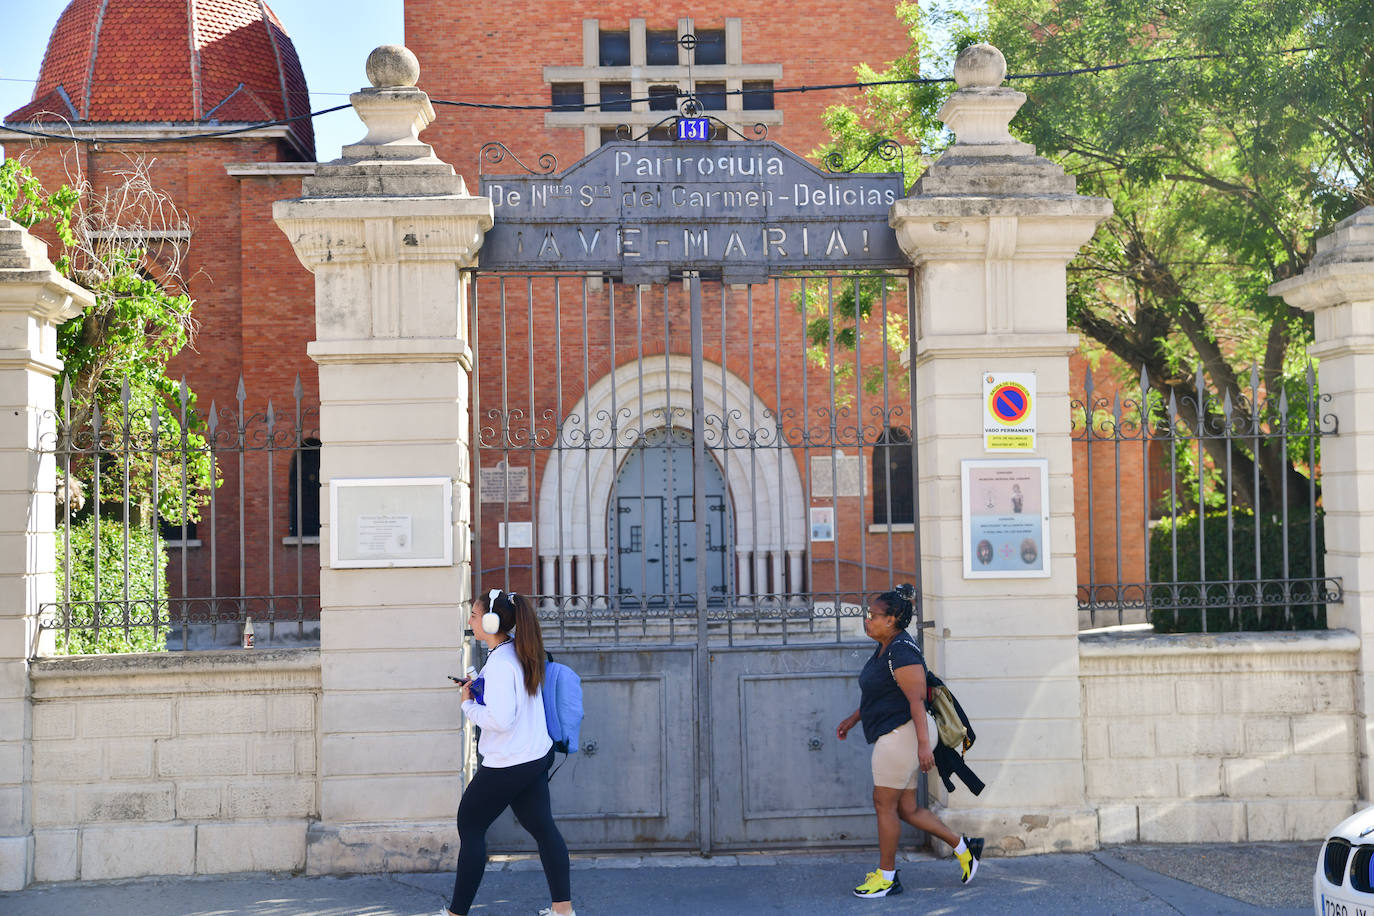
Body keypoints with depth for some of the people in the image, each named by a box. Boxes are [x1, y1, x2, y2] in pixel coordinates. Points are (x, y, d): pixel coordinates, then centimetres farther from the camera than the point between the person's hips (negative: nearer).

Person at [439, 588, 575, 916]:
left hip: (506, 766, -9)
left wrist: (469, 704, -12)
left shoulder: (500, 665, -22)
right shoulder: (520, 652, 7)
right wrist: (478, 689, 10)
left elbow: (500, 719, -28)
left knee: (469, 827, 4)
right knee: (542, 827, 12)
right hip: (537, 756, 9)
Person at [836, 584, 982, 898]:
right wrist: (854, 718, 26)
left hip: (901, 733, -10)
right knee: (906, 808, 12)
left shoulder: (902, 653, -18)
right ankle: (963, 847, 20)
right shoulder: (885, 648, 13)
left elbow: (917, 701, -23)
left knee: (884, 804, -2)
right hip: (893, 735, 10)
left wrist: (923, 744, -27)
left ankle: (887, 876, 8)